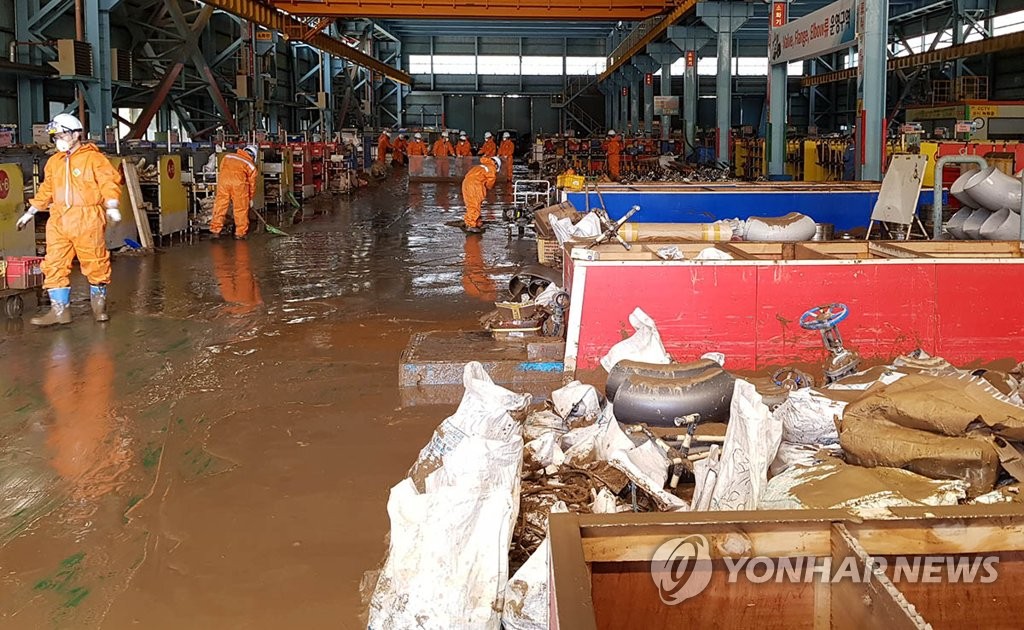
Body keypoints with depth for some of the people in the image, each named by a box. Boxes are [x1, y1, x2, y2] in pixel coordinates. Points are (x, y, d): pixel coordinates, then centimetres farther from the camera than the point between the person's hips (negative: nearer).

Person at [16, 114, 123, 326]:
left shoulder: (94, 158, -3)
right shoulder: (54, 162, 15)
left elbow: (110, 183, -10)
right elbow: (45, 190, 25)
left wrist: (112, 206, -25)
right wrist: (30, 213, 28)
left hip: (88, 220, -5)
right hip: (59, 220, 5)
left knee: (95, 264, 2)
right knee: (54, 265, 0)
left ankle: (99, 305, 20)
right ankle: (59, 310, 4)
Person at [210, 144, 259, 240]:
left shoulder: (228, 156, 27)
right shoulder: (251, 165, 20)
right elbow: (252, 183, 23)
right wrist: (250, 198, 35)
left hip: (223, 179, 2)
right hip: (239, 182, -2)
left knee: (220, 206, 11)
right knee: (241, 208, 11)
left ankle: (215, 231, 14)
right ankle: (240, 233, 16)